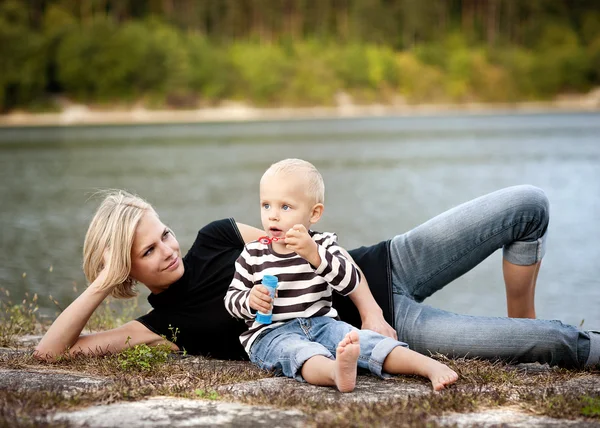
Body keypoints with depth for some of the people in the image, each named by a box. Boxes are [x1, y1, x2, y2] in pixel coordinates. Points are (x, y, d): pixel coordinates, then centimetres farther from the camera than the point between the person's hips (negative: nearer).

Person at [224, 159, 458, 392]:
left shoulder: (323, 244, 5)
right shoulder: (253, 254, 4)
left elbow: (350, 282, -12)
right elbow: (231, 298, 10)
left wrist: (314, 254, -26)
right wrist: (250, 300, -15)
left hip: (320, 324, 3)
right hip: (270, 333, -3)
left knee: (364, 339, -23)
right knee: (300, 351, -37)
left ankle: (430, 366, -33)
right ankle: (337, 372, -70)